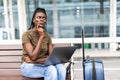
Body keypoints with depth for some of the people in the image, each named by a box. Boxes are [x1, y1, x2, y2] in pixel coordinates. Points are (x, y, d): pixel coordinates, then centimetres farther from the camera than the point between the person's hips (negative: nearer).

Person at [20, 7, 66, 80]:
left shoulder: (47, 36, 5)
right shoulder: (27, 34, -10)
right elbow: (33, 56, -18)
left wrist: (37, 60, -19)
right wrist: (41, 37, -19)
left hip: (44, 64, 4)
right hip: (29, 66, -4)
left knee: (61, 68, -27)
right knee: (51, 69, -33)